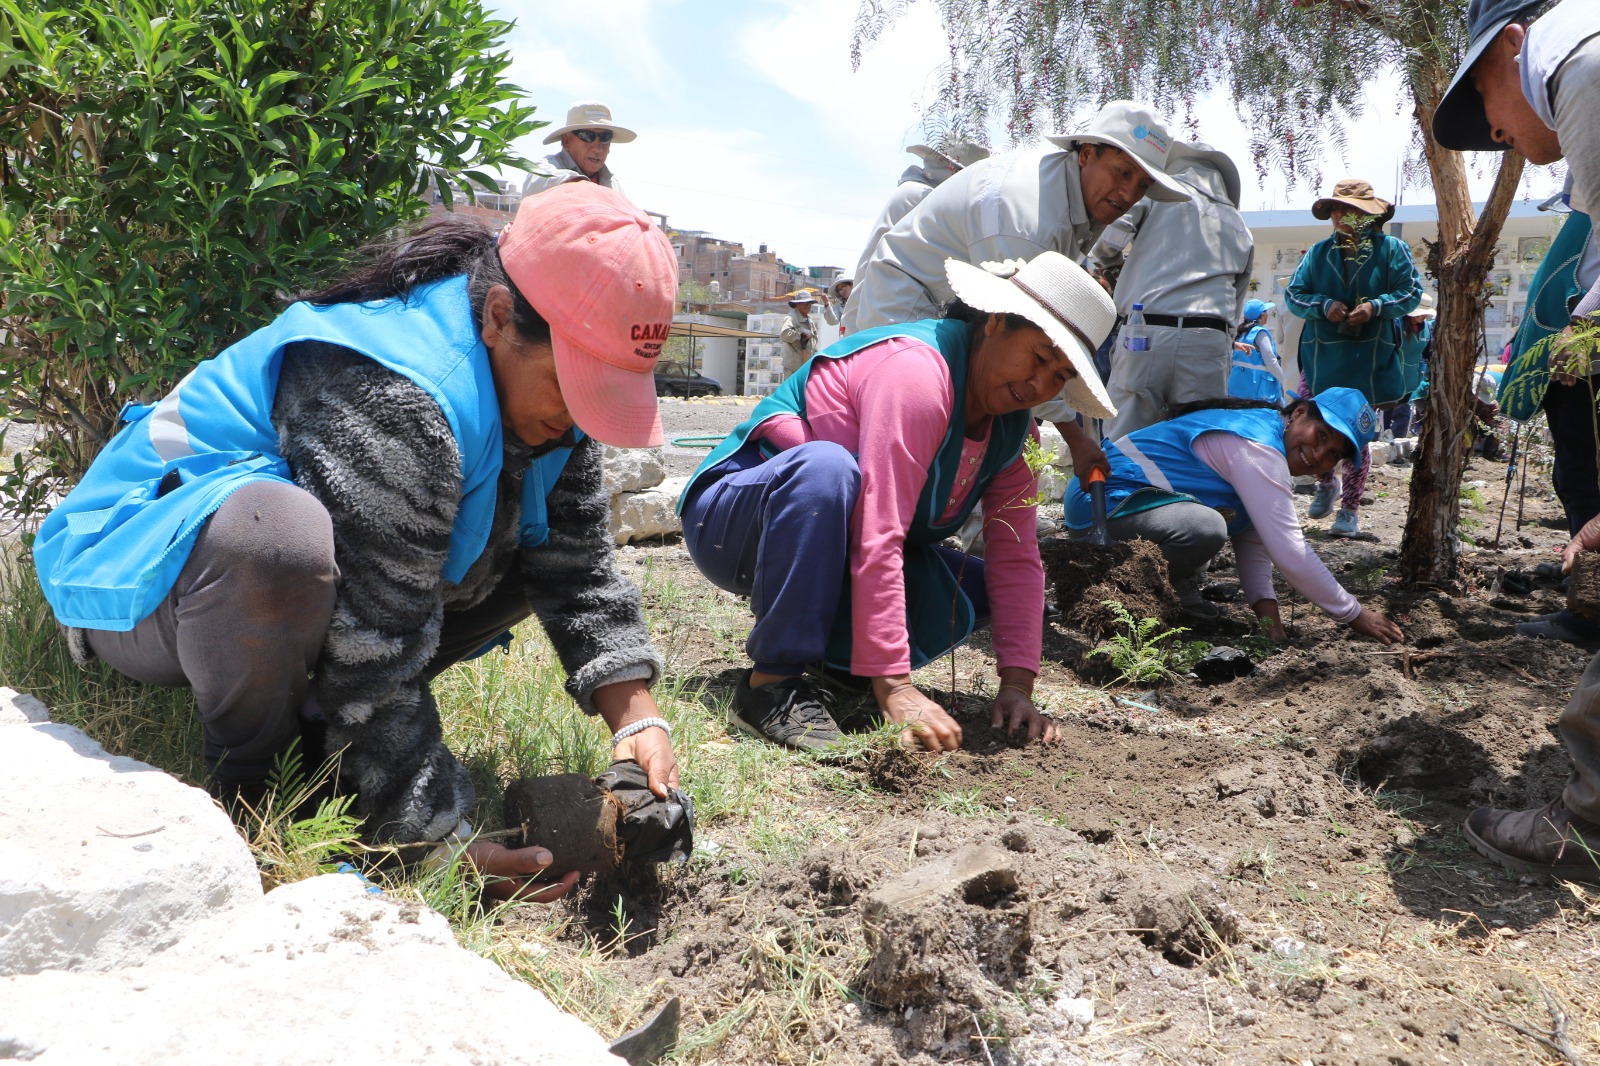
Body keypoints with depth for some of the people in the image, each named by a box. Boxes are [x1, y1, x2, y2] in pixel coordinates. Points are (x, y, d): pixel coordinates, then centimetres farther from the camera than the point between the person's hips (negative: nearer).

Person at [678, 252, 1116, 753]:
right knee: (827, 466, -38)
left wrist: (1018, 685, -14)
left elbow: (1016, 558, -3)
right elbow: (877, 538, -35)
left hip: (832, 553, 8)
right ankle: (773, 683, -28)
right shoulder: (916, 368, -28)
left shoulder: (1013, 427, 0)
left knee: (974, 592, -9)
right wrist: (895, 689, -36)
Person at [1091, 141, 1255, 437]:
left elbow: (1109, 239, -2)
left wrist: (1112, 265, 17)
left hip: (1145, 332, -3)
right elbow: (1236, 305, 23)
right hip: (1209, 340, 4)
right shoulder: (1240, 228, 24)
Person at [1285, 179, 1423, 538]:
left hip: (1369, 359, -2)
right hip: (1321, 356, 2)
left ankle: (1350, 509, 14)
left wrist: (1376, 306, -19)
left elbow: (1411, 292, -3)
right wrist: (1325, 306, -16)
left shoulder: (1391, 249, 2)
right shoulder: (1318, 252, 8)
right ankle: (1325, 484, 30)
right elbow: (1293, 293, 3)